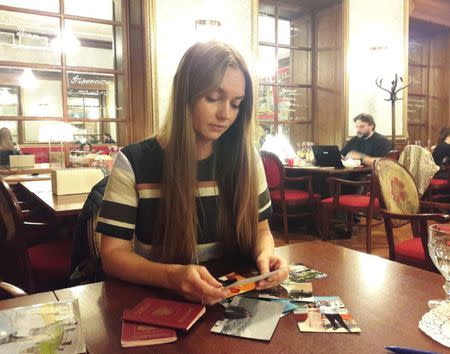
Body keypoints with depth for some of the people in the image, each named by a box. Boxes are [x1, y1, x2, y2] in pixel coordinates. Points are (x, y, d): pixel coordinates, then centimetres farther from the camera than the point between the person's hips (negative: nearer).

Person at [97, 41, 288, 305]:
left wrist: (265, 254, -16)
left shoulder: (246, 158, -1)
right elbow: (114, 253, -10)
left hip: (235, 300, 1)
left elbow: (260, 230, 7)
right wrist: (172, 276, -28)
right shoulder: (134, 163, -8)